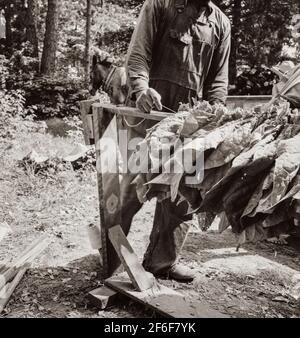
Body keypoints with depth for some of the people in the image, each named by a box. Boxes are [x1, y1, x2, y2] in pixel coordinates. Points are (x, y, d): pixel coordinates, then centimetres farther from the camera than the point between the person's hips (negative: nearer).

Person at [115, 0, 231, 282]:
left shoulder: (220, 23, 17)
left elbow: (218, 77, 13)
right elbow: (138, 53, -4)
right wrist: (141, 89, -23)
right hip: (149, 110, -4)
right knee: (135, 181, -1)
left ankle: (162, 259, 17)